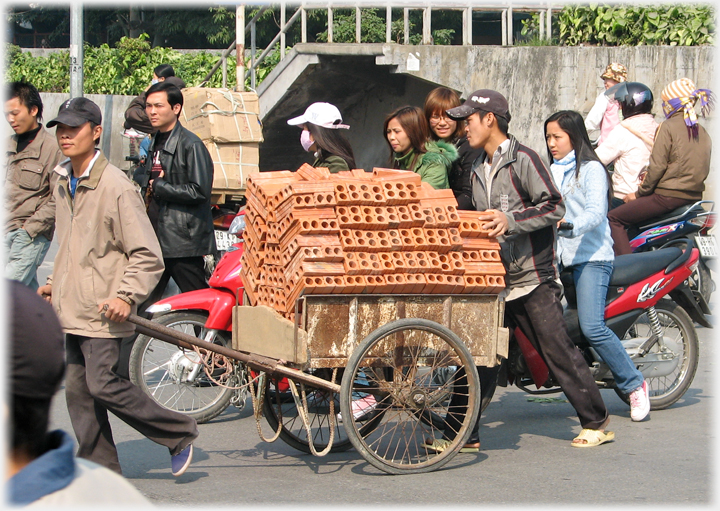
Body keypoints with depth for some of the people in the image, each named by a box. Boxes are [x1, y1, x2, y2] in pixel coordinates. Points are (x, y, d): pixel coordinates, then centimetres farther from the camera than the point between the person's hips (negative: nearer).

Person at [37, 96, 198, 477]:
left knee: (103, 385, -10)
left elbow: (147, 256, -13)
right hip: (72, 309, 8)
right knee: (77, 389, 7)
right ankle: (99, 468, 16)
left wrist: (127, 296, -22)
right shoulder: (64, 185, 11)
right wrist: (56, 284, 17)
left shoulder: (116, 187, -14)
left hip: (103, 311, -8)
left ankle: (179, 433, 7)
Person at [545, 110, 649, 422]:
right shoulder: (551, 171, 23)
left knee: (592, 328, -20)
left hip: (591, 256, -7)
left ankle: (634, 385, -5)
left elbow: (595, 213, -15)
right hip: (558, 256, 8)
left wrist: (567, 226, -33)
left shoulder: (591, 169, -1)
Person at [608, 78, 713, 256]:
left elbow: (657, 166, -15)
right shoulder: (702, 132, 12)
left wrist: (639, 193, -3)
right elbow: (703, 169, 16)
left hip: (668, 196, -9)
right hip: (694, 197, 9)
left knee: (614, 219, -2)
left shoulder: (668, 127, -11)